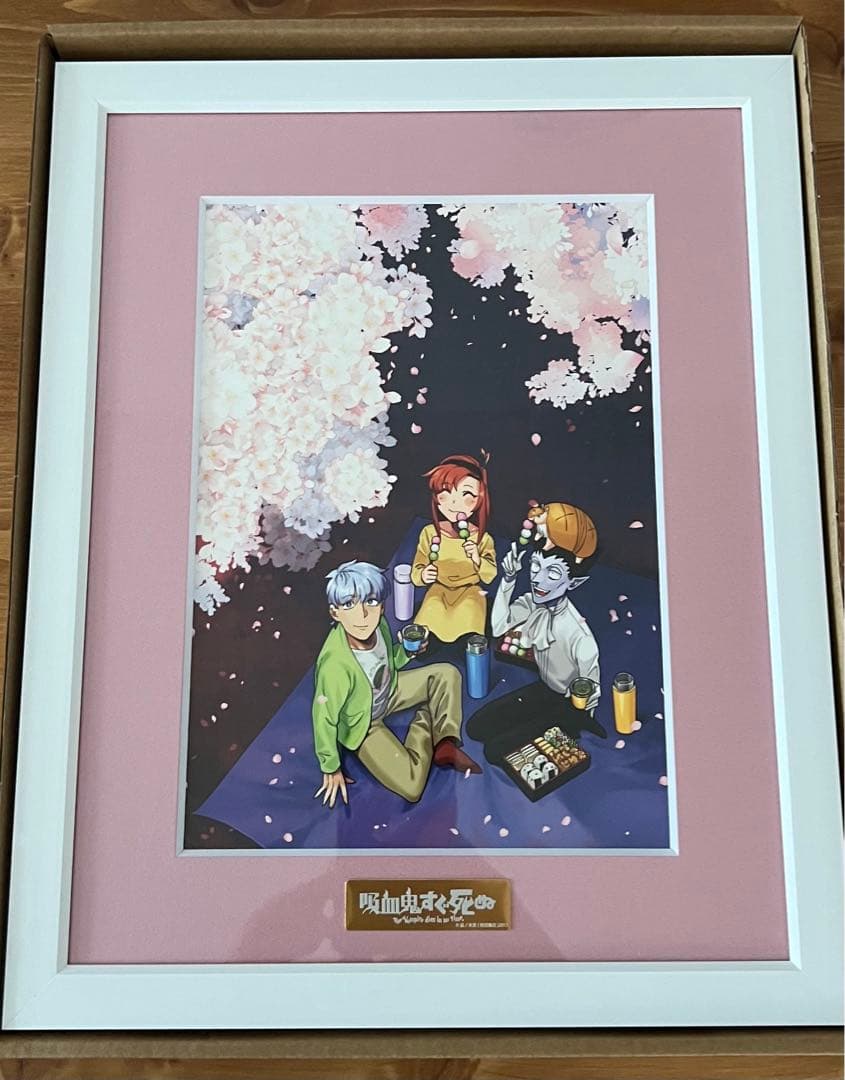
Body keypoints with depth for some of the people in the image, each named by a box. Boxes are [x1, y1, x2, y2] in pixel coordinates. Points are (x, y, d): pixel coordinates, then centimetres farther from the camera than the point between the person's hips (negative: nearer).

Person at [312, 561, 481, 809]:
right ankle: (425, 721, 11)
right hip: (361, 725, -6)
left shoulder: (378, 623, -23)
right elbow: (324, 720, -25)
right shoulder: (335, 665, -42)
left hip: (387, 692, 6)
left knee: (446, 674, -1)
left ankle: (445, 743, 5)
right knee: (411, 787, -15)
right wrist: (331, 769, -12)